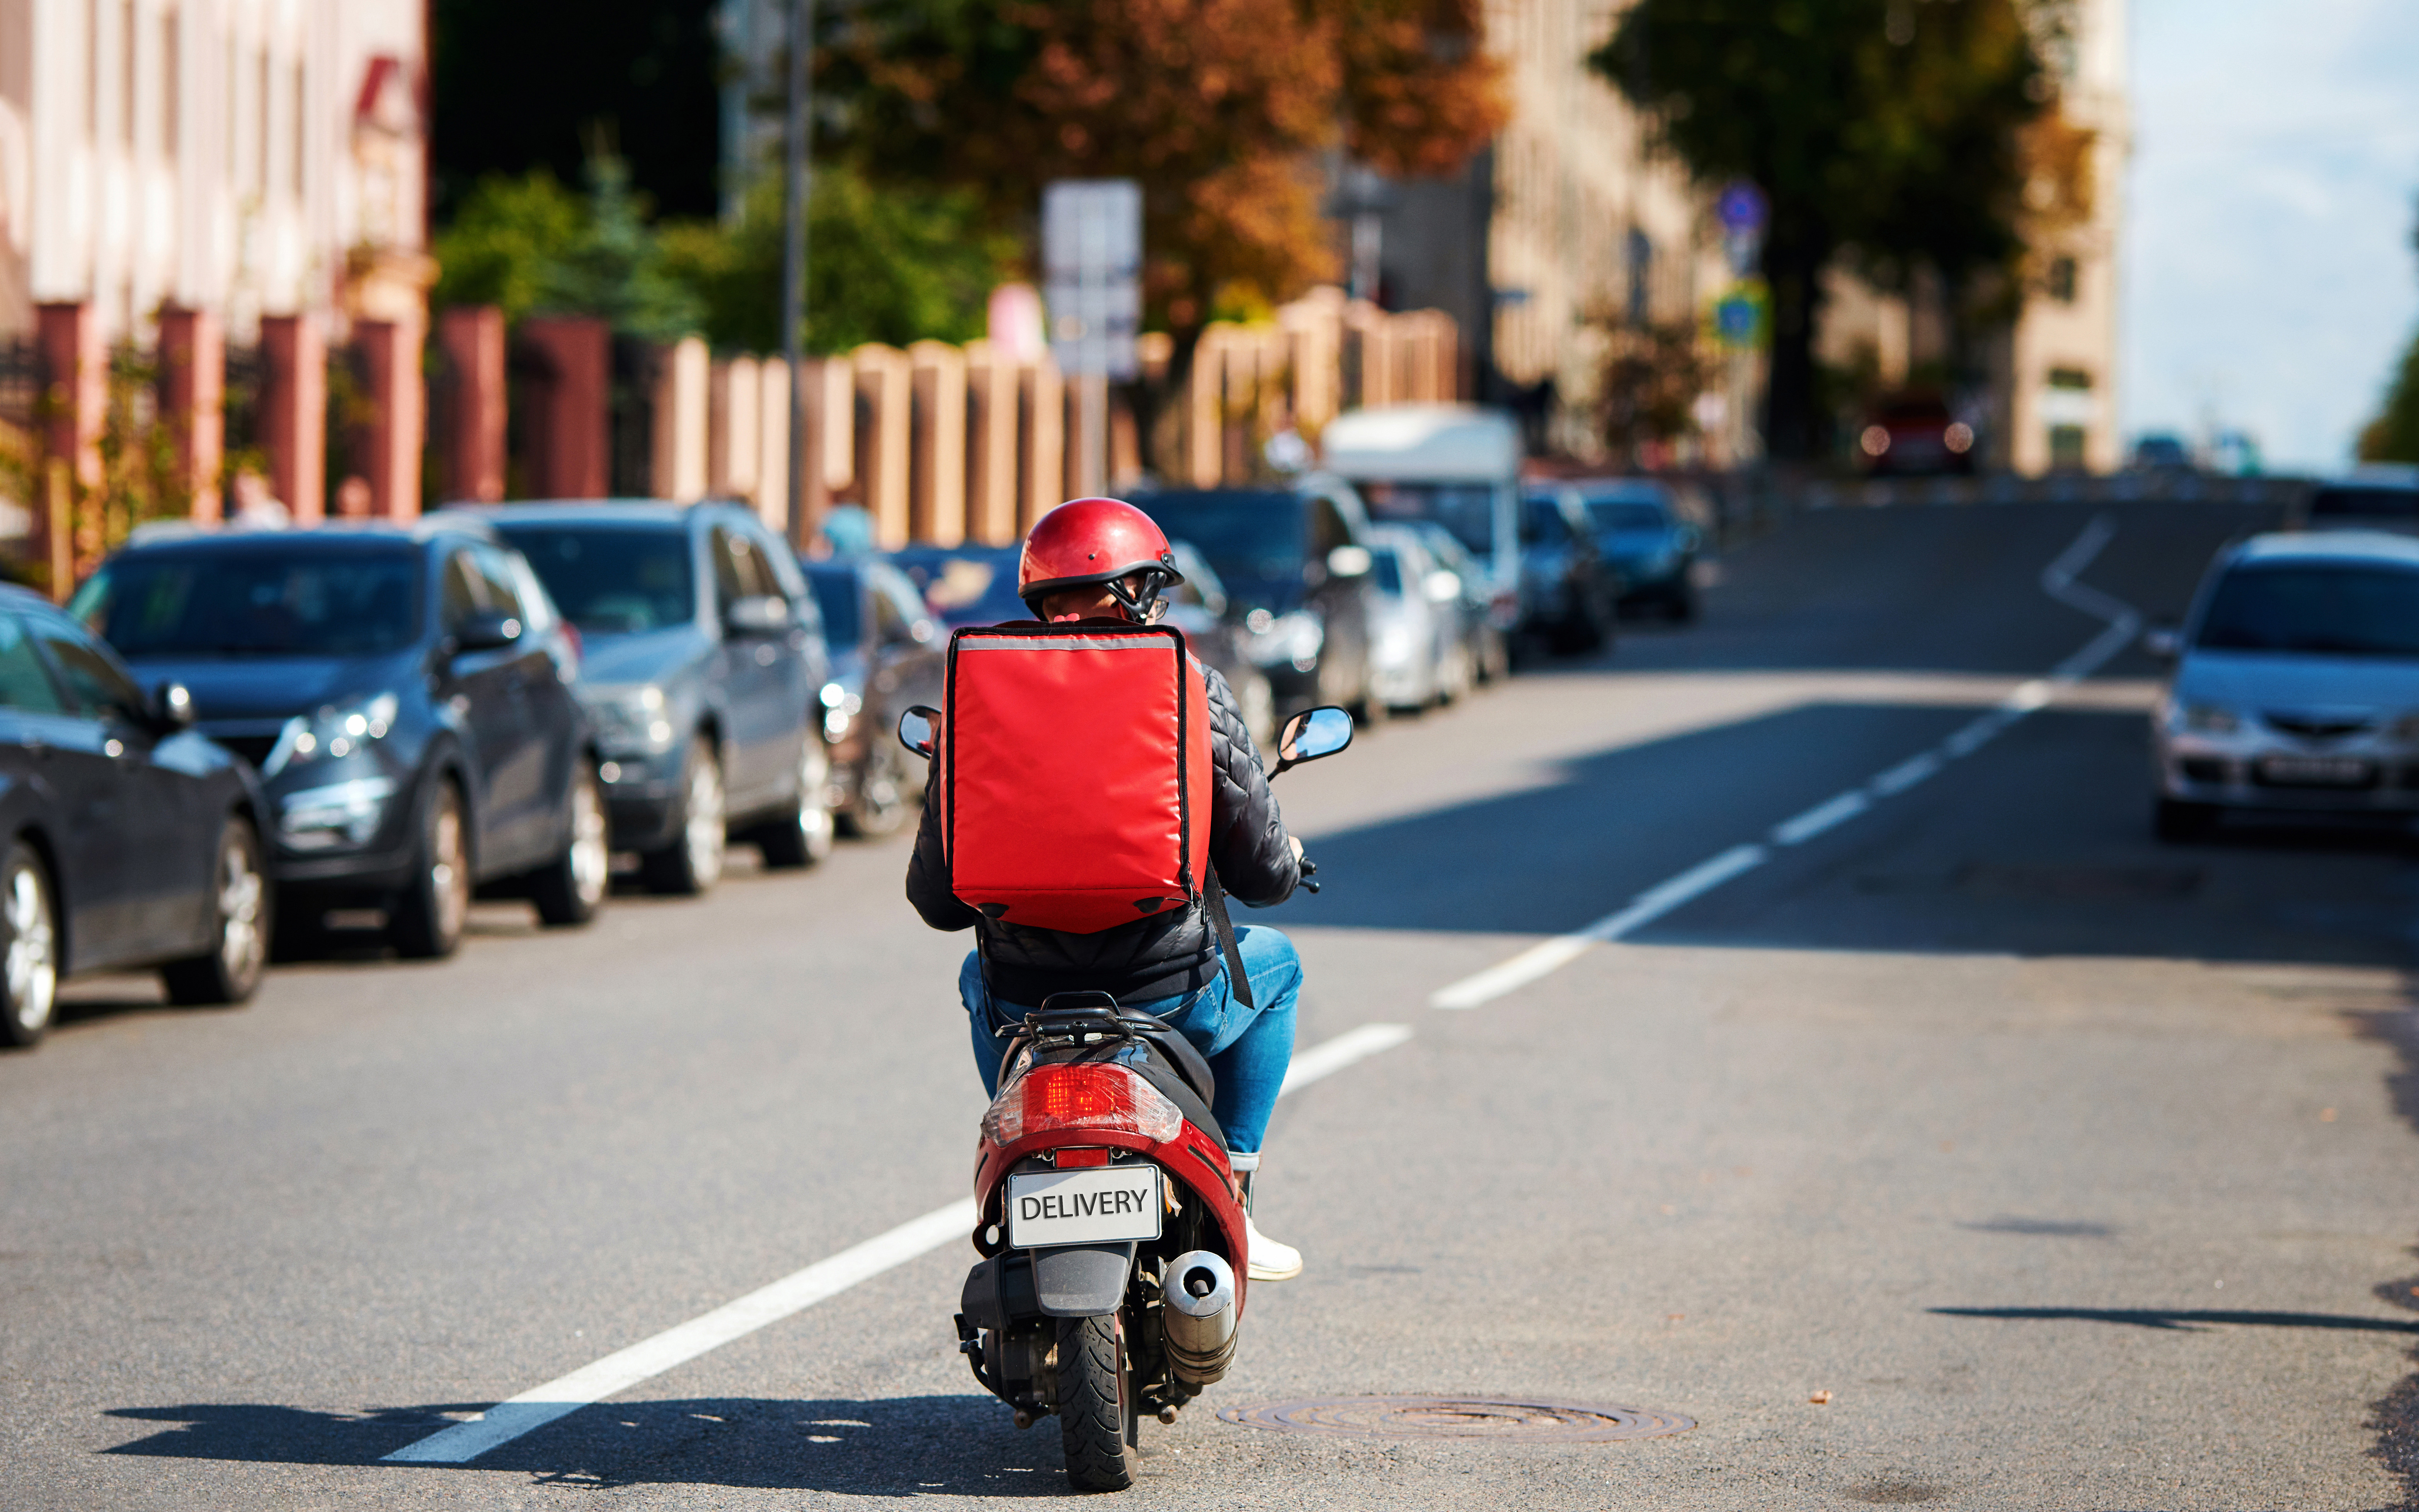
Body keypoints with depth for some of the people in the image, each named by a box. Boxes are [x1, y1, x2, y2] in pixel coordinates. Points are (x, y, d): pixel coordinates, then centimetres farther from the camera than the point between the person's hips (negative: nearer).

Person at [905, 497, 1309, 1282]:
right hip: (1168, 1000, -2)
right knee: (1272, 961, 31)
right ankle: (1229, 1201, 24)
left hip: (1026, 1011, 2)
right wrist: (1287, 860, 24)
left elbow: (936, 900, 4)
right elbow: (1263, 875, -2)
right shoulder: (1193, 693, -5)